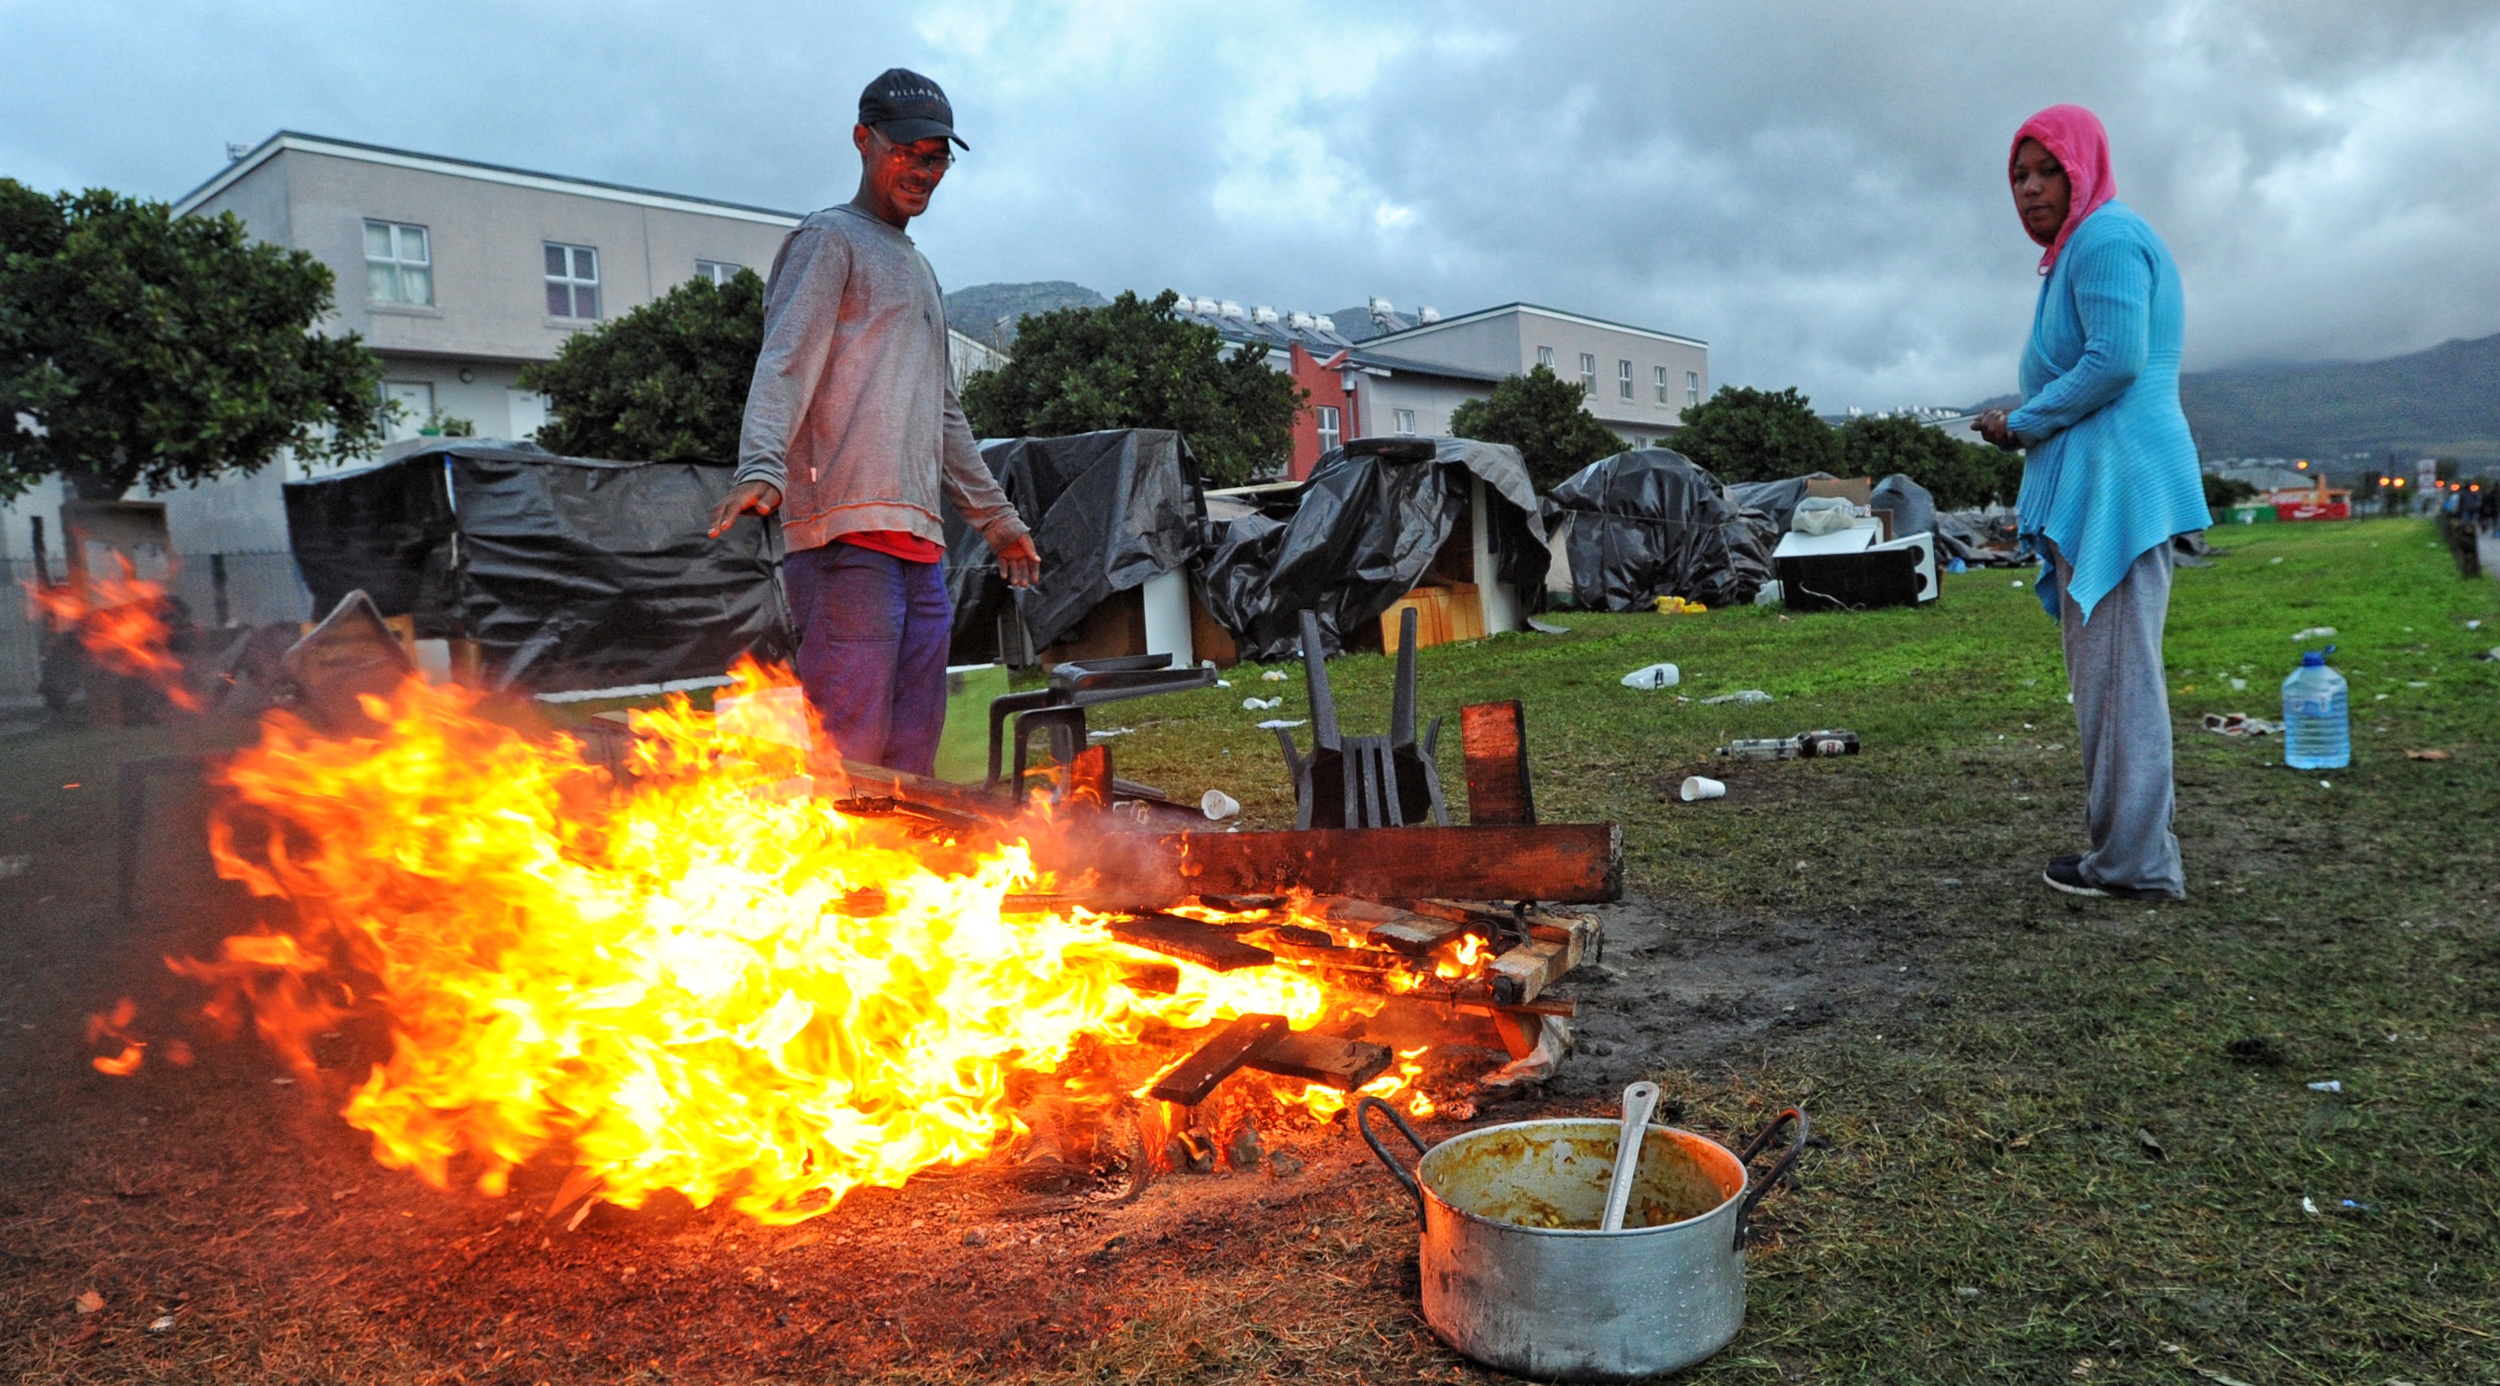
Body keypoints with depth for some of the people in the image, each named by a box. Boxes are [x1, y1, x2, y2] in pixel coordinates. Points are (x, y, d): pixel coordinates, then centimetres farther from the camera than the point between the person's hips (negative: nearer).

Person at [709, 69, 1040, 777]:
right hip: (849, 532, -8)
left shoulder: (920, 270, 29)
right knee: (848, 748, -14)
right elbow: (783, 364, -12)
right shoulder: (830, 240, 4)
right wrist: (761, 465, -29)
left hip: (921, 540, 8)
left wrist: (996, 515, 33)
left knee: (912, 757, 6)